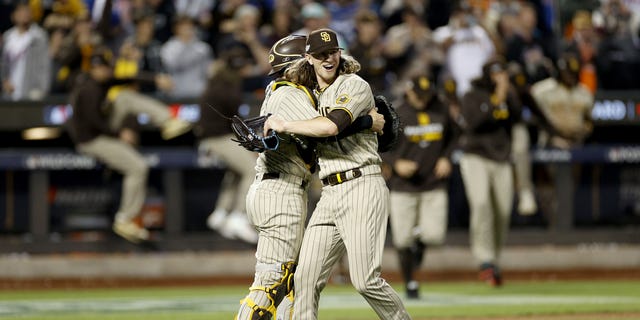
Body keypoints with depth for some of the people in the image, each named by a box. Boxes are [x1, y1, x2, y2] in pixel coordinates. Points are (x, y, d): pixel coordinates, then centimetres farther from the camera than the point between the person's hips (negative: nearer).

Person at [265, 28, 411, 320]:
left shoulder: (354, 85, -3)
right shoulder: (315, 97, 21)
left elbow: (332, 126, -19)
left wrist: (285, 125, -9)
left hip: (361, 188, -7)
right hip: (329, 194, 7)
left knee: (365, 280, -14)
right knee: (306, 278, -3)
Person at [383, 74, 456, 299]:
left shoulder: (441, 112, 3)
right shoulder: (396, 115, -7)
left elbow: (450, 137, 19)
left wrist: (446, 158, 1)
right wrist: (396, 164, -19)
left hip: (434, 187, 2)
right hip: (402, 188, -2)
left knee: (435, 236, -11)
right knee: (402, 241, -2)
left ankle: (420, 237, 27)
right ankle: (409, 283, 20)